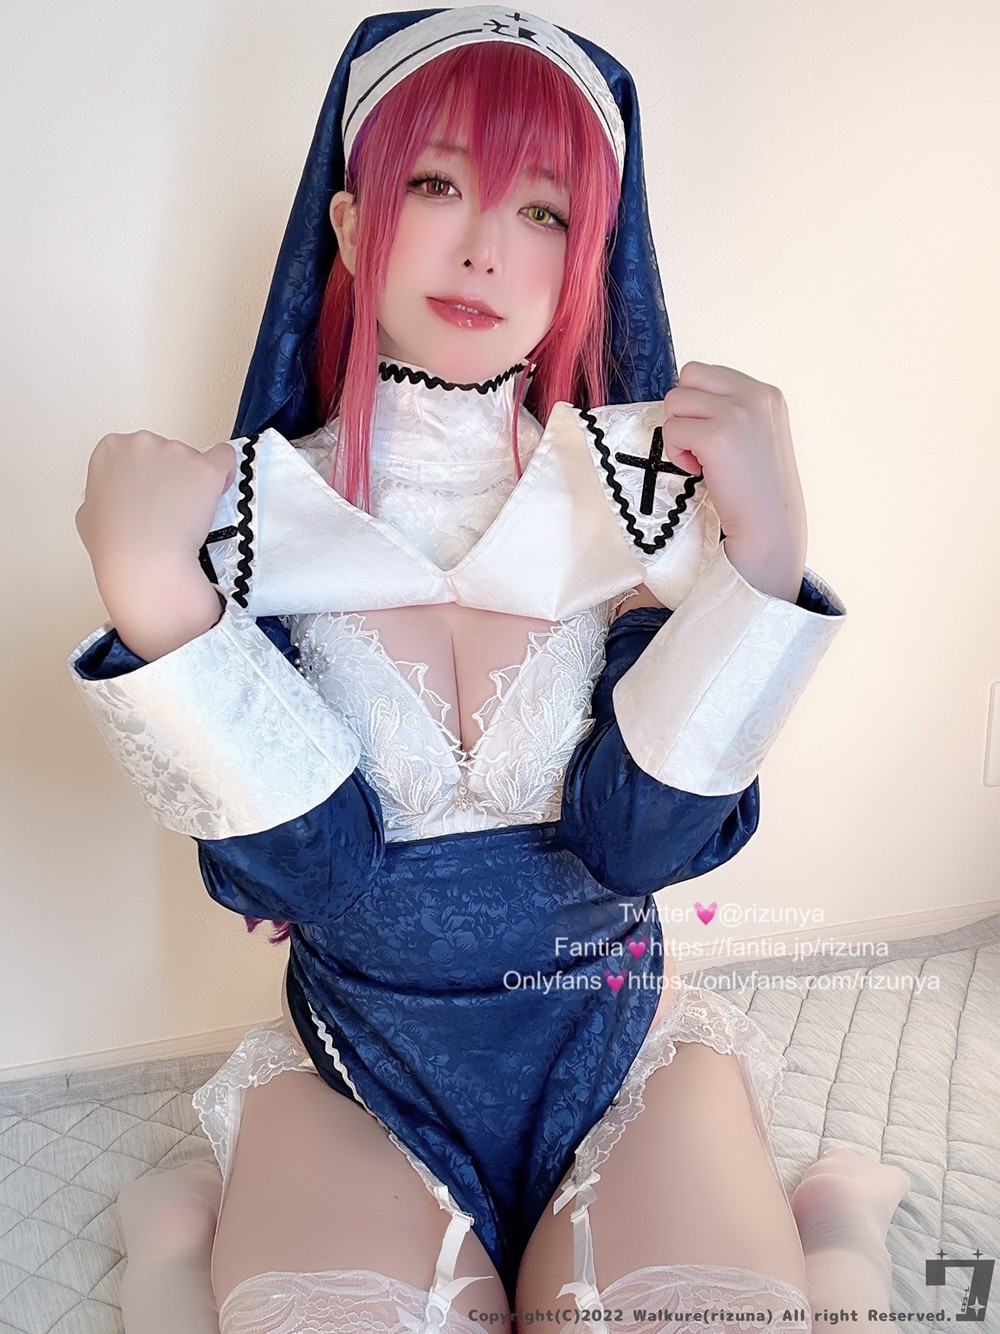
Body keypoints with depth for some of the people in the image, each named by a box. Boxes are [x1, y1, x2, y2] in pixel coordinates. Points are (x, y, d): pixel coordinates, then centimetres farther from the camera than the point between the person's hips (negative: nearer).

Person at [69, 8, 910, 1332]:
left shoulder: (647, 490, -6)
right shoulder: (256, 510, -8)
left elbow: (642, 839, -14)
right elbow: (303, 871, -15)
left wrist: (767, 553, -24)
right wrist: (157, 610, -26)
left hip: (623, 1047, 1)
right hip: (357, 1070, 0)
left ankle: (834, 1226, 12)